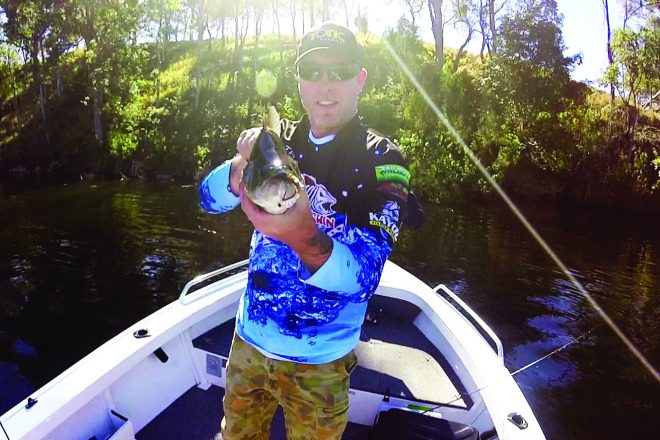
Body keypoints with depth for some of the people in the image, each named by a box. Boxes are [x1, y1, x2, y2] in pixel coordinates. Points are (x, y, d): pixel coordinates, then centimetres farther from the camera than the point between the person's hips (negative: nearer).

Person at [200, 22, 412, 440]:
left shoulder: (382, 160, -16)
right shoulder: (280, 140, -2)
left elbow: (364, 277, -26)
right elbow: (209, 198, -9)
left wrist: (305, 238, -46)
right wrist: (241, 169, -32)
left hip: (319, 359, -3)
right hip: (250, 338, 4)